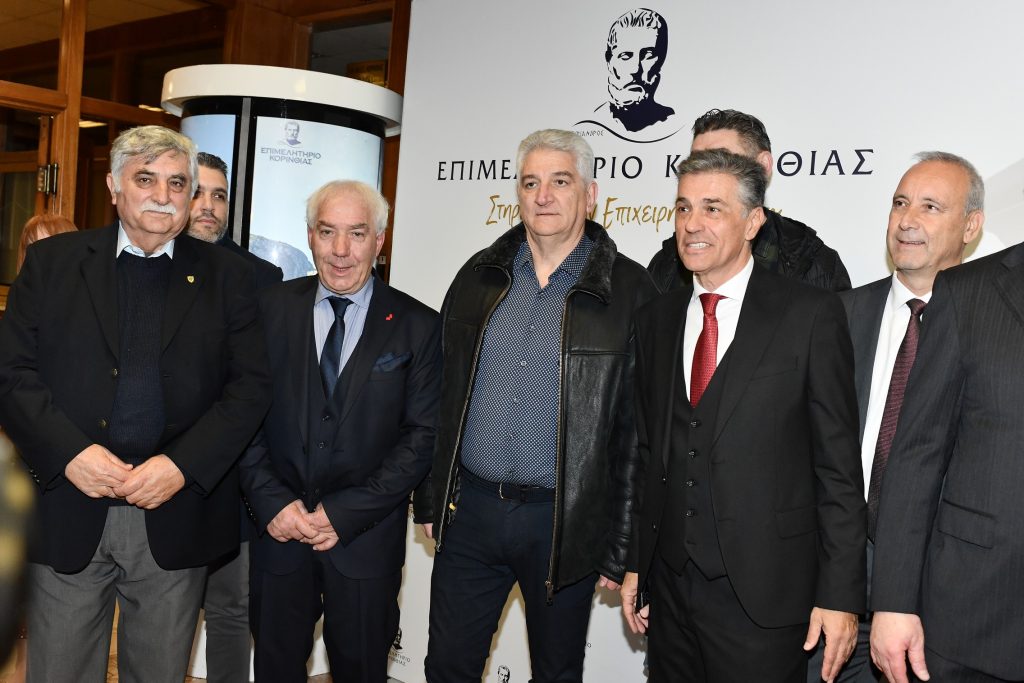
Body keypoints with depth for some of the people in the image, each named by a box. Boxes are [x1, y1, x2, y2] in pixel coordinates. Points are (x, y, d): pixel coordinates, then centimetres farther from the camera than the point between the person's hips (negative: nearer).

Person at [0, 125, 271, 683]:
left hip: (175, 520, 0)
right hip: (69, 513, 0)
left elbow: (251, 385, -1)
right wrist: (70, 452, -14)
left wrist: (183, 465, -13)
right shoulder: (52, 261, 6)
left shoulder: (225, 276, 5)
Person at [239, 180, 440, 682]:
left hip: (366, 536, -1)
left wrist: (343, 513, -13)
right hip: (277, 528, 2)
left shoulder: (417, 326, -5)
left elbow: (422, 436, -7)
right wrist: (272, 503, -11)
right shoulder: (271, 309, 1)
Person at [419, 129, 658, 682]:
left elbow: (639, 429, -7)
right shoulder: (479, 276, 5)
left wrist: (622, 548, -7)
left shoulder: (630, 291, -8)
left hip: (565, 523, -3)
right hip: (470, 509, 3)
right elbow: (441, 396, 10)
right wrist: (430, 500, 9)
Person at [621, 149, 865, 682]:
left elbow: (839, 467, -7)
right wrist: (635, 564, 11)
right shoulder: (655, 319, 7)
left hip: (763, 594, -4)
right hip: (669, 587, 5)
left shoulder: (811, 314, -7)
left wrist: (840, 596, -9)